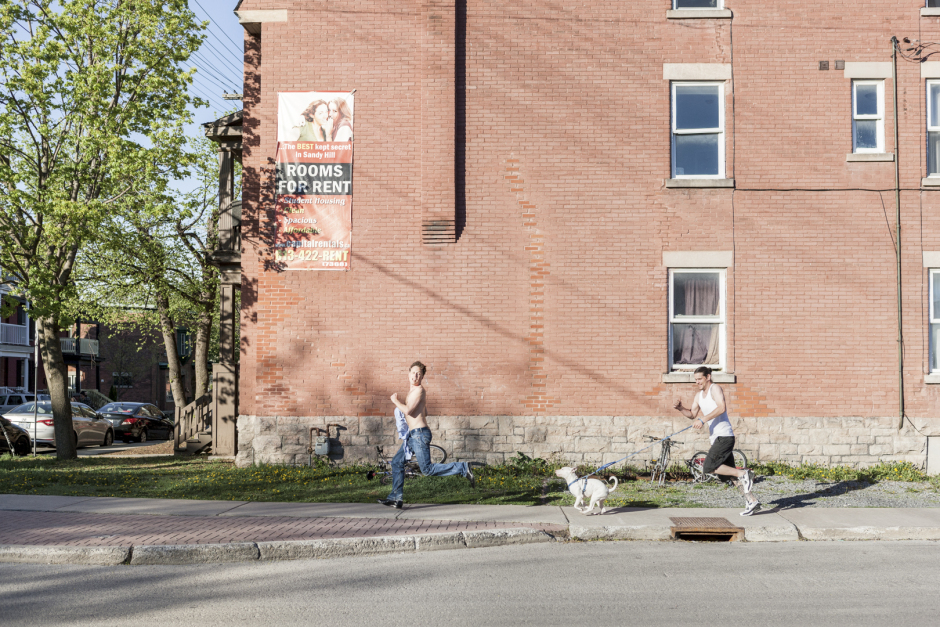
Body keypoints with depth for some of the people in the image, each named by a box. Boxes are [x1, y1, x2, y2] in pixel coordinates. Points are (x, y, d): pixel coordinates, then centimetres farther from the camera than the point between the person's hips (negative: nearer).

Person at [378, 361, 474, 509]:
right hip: (413, 435, 10)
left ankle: (462, 468, -3)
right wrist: (400, 406, 24)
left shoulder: (419, 390, -13)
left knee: (427, 470, -8)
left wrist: (395, 401, -8)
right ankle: (396, 498, 16)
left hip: (420, 434, -10)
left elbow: (408, 410, -23)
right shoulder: (414, 390, 17)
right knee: (397, 462, 12)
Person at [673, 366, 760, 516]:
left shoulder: (715, 388, -7)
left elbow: (721, 408, -20)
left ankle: (744, 473, -11)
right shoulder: (699, 396, 19)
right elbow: (692, 414, 21)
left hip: (724, 436, -9)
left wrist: (703, 420, -24)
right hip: (716, 438, 9)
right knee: (729, 471, 7)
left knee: (709, 468, -17)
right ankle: (752, 501, 9)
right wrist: (680, 408, 3)